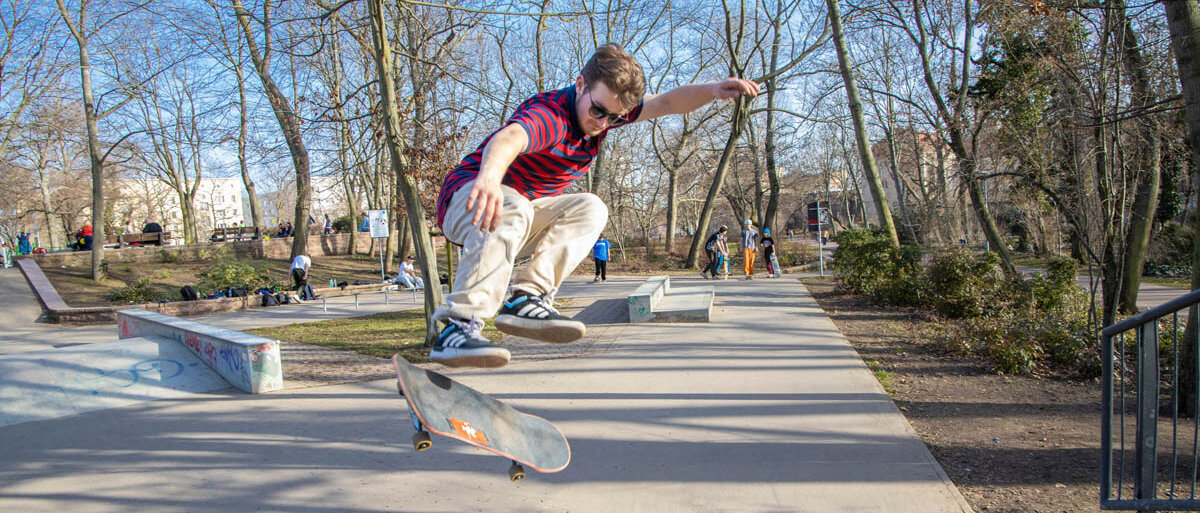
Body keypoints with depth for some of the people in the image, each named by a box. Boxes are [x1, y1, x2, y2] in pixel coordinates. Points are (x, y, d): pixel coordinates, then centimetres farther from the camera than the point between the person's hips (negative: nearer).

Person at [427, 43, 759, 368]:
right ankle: (459, 326, -45)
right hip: (467, 198, -8)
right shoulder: (549, 116, -31)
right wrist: (489, 177, -76)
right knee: (511, 211, -41)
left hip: (524, 209, 8)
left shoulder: (605, 109, -3)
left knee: (590, 209, -14)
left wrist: (711, 90, -21)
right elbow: (507, 139, -53)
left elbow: (667, 103, -1)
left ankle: (527, 298, -25)